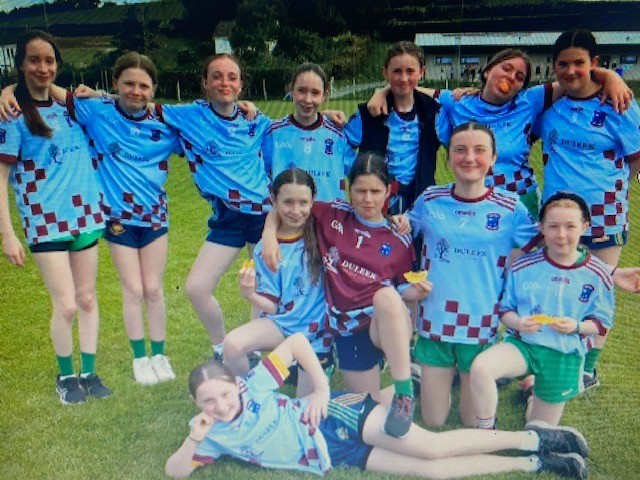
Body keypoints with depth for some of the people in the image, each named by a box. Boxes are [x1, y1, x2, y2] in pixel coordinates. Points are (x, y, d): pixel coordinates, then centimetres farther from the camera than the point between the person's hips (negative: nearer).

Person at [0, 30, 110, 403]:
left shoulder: (66, 107, 6)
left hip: (85, 217, 5)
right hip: (46, 224, -4)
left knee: (88, 299, 10)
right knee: (66, 305, -3)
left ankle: (89, 372, 24)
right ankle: (66, 375, 20)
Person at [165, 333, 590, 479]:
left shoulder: (253, 387, -10)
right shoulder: (213, 437, 3)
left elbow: (297, 340, -10)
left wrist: (322, 388, -14)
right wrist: (193, 440, -18)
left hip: (338, 420, -4)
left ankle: (532, 438, -3)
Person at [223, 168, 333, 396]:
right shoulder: (265, 249, -4)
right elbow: (272, 307, -5)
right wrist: (250, 295, -25)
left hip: (318, 328, -1)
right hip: (282, 322, 1)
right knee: (232, 343, -26)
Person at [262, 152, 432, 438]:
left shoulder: (398, 240, 2)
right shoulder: (333, 215, 2)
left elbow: (402, 290, 8)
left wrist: (418, 290, -14)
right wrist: (269, 236, -10)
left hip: (387, 325, -2)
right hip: (349, 330, 3)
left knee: (387, 295, -40)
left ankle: (404, 393, -33)